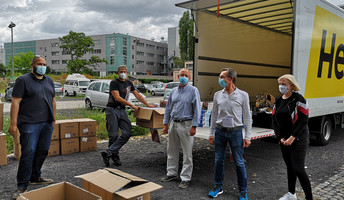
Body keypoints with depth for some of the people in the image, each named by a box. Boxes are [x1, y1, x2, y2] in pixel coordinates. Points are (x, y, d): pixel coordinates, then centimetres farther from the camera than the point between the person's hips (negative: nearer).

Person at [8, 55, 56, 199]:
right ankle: (22, 185, 5)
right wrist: (13, 123, -13)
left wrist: (53, 119, 16)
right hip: (29, 124, -6)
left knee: (42, 152, 10)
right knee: (28, 153, -6)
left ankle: (35, 177, 27)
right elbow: (15, 102, -8)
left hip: (47, 123, 6)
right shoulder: (23, 80, -2)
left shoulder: (49, 81, 16)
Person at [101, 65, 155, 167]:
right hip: (112, 110, -6)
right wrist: (132, 105, -15)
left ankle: (108, 152, -8)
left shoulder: (129, 83, 15)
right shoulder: (114, 83, -5)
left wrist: (147, 104, 18)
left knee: (127, 133, -9)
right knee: (113, 135, -6)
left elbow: (137, 95, 20)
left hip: (122, 110, 6)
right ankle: (114, 156, 11)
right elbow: (117, 98, -15)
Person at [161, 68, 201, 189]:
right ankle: (172, 173, 30)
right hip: (173, 124, 6)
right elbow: (168, 108, 16)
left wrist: (194, 126, -15)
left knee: (187, 153, 0)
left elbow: (197, 110, -9)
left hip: (186, 124, -6)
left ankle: (185, 178, 11)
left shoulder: (193, 91, -5)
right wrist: (165, 124, 12)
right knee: (172, 150, 15)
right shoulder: (173, 91, 11)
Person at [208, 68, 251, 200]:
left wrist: (247, 136, -4)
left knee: (239, 162, 2)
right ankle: (218, 186, 27)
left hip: (235, 131, -3)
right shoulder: (217, 95, 6)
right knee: (218, 160, 10)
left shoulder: (243, 95, -3)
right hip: (220, 131, 3)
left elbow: (247, 117, 0)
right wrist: (211, 133, 11)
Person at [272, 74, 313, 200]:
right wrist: (280, 137, -2)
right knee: (289, 167, 15)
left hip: (298, 139, -6)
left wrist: (292, 138, -17)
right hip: (283, 140, 6)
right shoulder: (278, 101, 8)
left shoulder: (298, 99, -11)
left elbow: (303, 120, -15)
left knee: (298, 168, -9)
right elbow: (274, 120, 8)